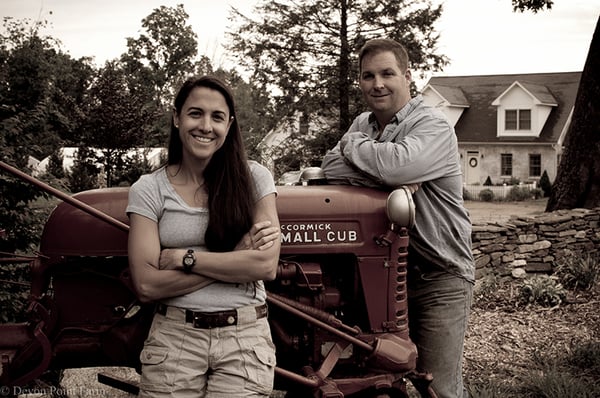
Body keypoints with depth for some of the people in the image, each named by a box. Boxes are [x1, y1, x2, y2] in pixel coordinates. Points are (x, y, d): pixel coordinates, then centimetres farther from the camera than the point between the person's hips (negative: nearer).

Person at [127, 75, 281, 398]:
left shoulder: (254, 178, 0)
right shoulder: (148, 189, -2)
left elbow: (266, 264, -10)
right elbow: (146, 285, -11)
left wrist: (184, 257, -13)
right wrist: (237, 257, -13)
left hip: (246, 338, 0)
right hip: (174, 337, 0)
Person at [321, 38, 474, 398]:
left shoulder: (434, 126, -13)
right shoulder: (363, 124, 10)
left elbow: (397, 163, -32)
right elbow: (331, 167, -5)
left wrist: (353, 144, -12)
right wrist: (386, 177, -20)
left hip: (439, 277, -6)